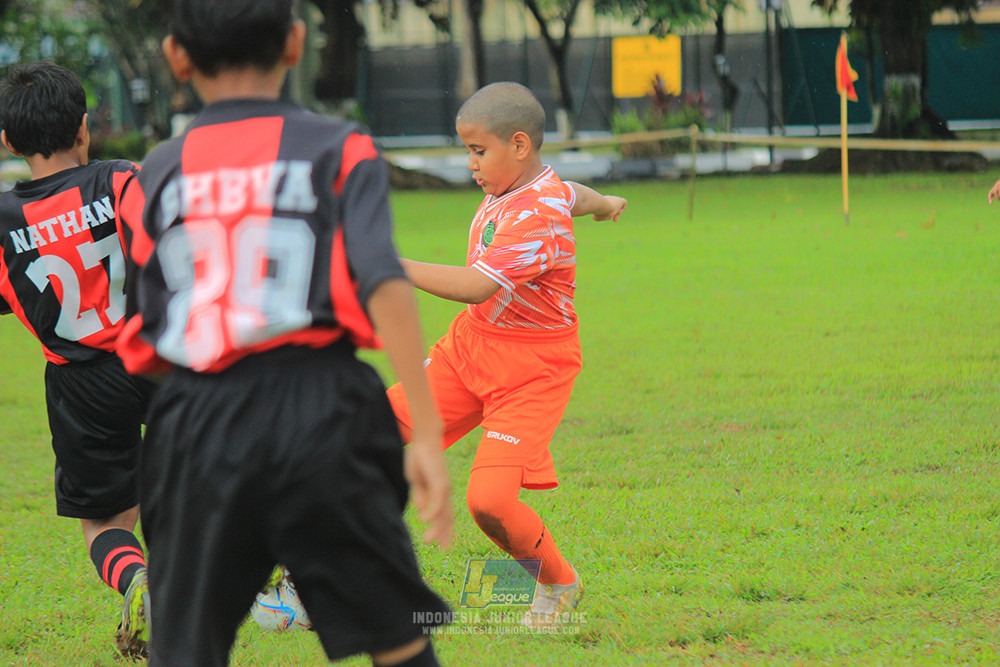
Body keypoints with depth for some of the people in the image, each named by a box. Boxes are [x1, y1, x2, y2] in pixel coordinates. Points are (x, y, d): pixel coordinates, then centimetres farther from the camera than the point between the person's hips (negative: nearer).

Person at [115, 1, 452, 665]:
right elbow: (385, 286, -10)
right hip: (322, 410, -2)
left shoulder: (156, 175, 11)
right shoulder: (338, 150, 4)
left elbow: (134, 336, 10)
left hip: (195, 422, 2)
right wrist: (428, 435, -12)